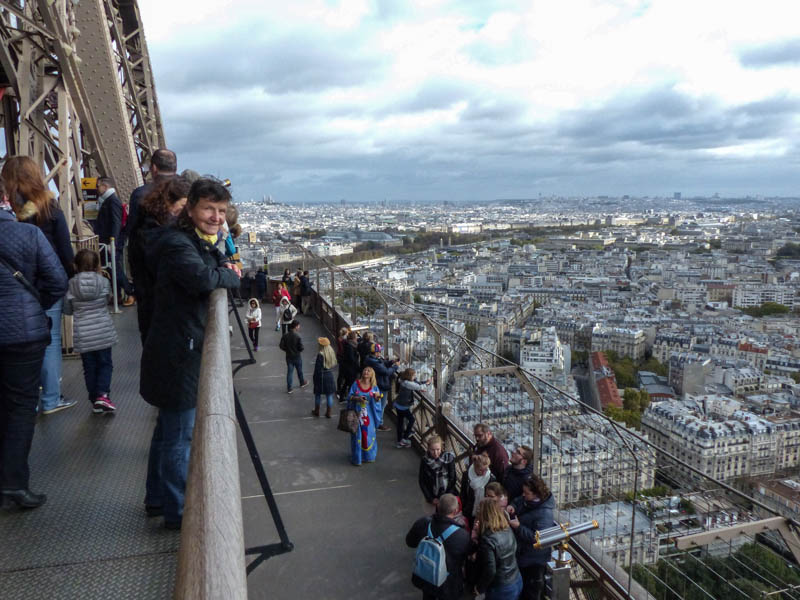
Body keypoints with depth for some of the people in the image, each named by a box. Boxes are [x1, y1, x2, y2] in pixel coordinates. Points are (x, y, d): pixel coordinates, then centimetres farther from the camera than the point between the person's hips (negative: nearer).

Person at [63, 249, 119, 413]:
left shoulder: (71, 285, -6)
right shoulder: (104, 282, -7)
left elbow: (67, 310, 2)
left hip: (82, 335, 1)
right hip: (103, 332, 0)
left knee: (89, 368, 11)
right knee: (105, 364, 12)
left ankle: (95, 401, 16)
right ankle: (103, 394, -6)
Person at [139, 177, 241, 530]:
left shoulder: (204, 243, 12)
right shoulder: (177, 243, -19)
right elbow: (203, 278, -33)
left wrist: (225, 270, -3)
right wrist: (231, 275, -15)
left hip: (187, 351, 10)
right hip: (178, 354, -10)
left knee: (169, 428, 22)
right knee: (179, 435, 3)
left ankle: (158, 498, 39)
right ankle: (177, 512, 19)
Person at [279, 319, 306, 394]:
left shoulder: (285, 335, -8)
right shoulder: (297, 336, -21)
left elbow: (281, 346, -5)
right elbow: (301, 348, -20)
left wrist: (287, 350, 9)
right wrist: (302, 349, 2)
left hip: (289, 356, 3)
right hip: (297, 356, -3)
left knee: (289, 372, 8)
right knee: (299, 371, 19)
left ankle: (289, 388, 8)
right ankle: (302, 383, 41)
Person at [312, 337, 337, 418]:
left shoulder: (320, 355, -20)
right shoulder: (332, 353, -4)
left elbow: (317, 368, -16)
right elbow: (335, 365, 6)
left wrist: (315, 378, -5)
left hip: (321, 377, -4)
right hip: (330, 376, 4)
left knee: (318, 394, 14)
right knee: (329, 395, 12)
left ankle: (317, 411, 26)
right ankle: (328, 412, 17)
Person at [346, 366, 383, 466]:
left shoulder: (374, 386, 1)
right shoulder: (356, 383, -2)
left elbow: (377, 401, 1)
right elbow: (350, 397, 1)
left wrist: (377, 397, -21)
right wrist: (357, 398, -18)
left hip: (369, 415, 1)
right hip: (357, 413, -1)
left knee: (369, 433, 6)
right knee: (357, 434, 3)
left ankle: (368, 456, 24)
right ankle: (357, 457, 15)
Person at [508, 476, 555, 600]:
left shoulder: (544, 513, -33)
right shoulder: (526, 499, -9)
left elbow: (537, 538, -34)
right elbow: (517, 502, 10)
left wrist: (519, 527, -33)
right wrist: (512, 507, -13)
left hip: (534, 558, -8)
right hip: (522, 552, 8)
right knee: (522, 584, 30)